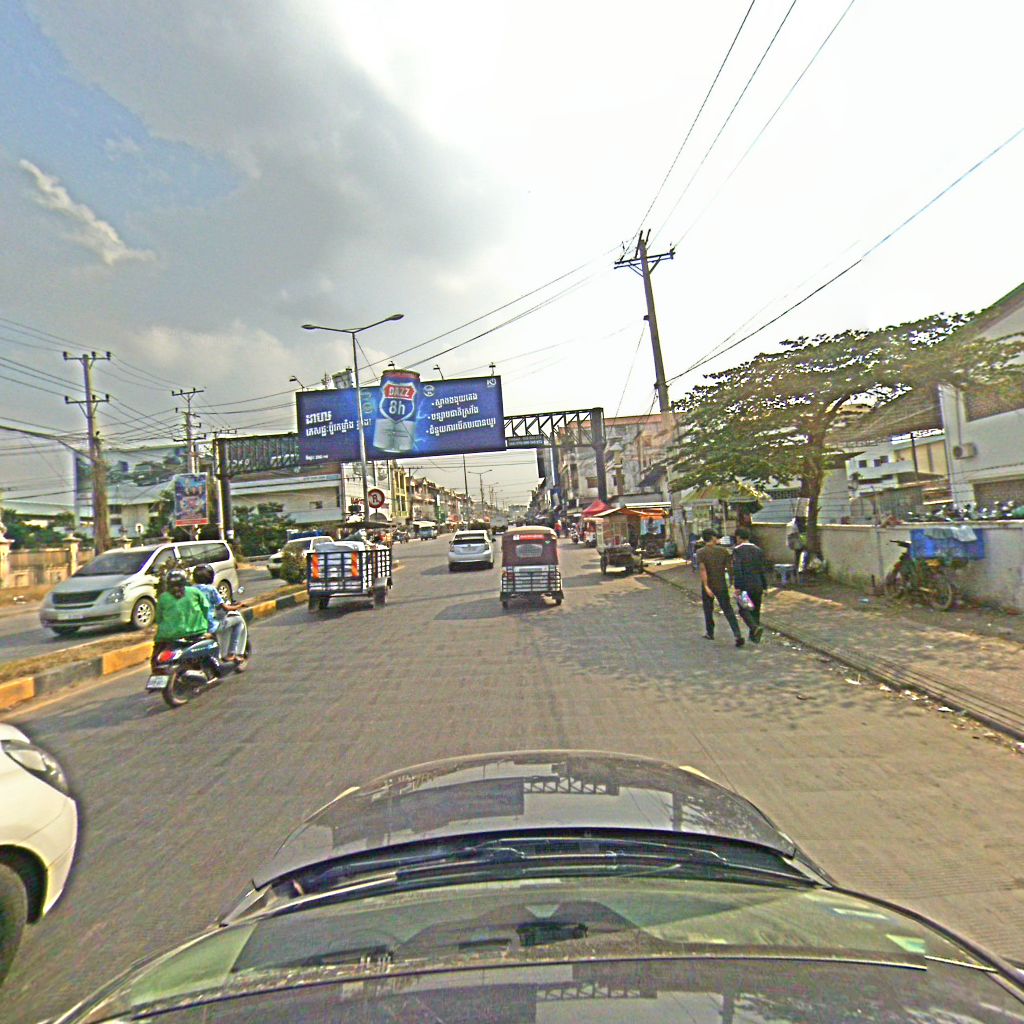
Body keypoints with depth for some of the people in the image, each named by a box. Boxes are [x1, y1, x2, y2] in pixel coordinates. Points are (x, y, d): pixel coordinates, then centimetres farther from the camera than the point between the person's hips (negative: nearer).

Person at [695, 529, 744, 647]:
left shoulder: (700, 552, -10)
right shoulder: (723, 550, -3)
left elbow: (703, 569, -20)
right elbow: (729, 567, -3)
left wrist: (706, 586, -23)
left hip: (708, 586, -1)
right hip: (722, 586, 1)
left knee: (708, 610, 17)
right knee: (728, 611, 4)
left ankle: (710, 633, 30)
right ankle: (738, 635, -8)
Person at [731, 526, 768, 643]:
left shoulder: (737, 550, -9)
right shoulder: (758, 550, 7)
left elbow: (737, 570, -17)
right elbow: (764, 569, 6)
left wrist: (737, 587, -16)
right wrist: (765, 587, 10)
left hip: (744, 586, -5)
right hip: (757, 585, 5)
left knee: (744, 610, 5)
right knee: (755, 610, 14)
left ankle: (756, 628, -18)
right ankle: (753, 636, 19)